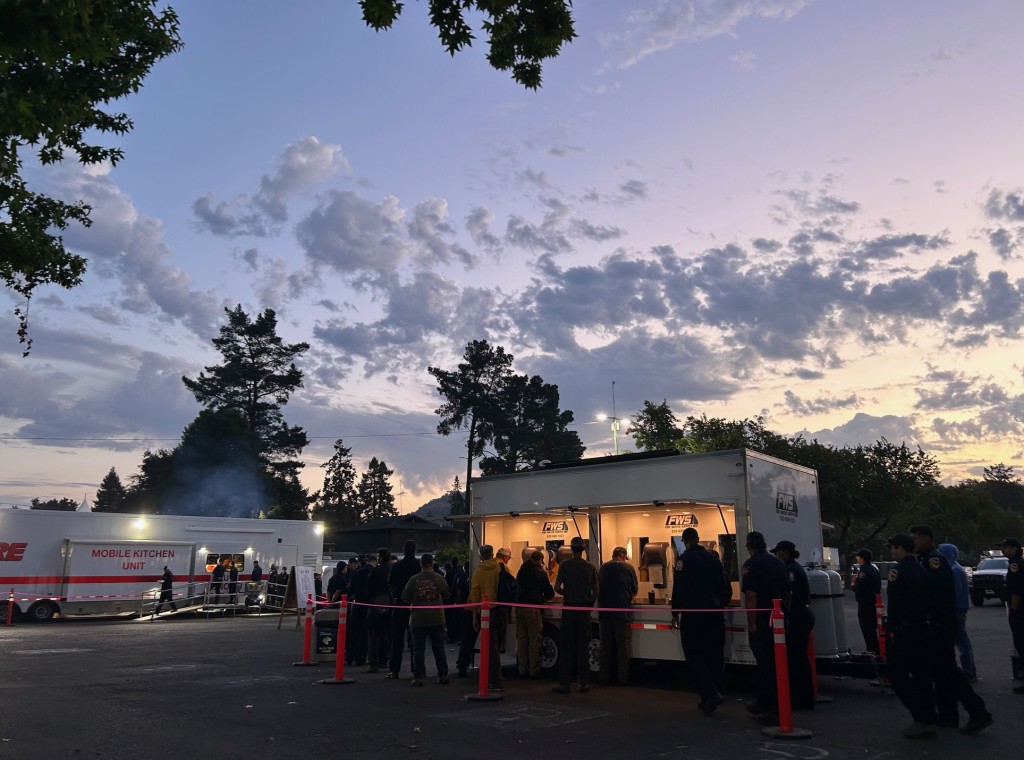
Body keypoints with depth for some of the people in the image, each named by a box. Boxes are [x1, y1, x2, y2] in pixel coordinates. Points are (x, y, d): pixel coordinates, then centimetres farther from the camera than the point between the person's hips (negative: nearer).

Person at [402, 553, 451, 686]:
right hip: (437, 619, 1)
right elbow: (447, 595, 5)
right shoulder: (439, 578, -7)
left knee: (418, 649, 5)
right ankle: (443, 675, 16)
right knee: (438, 647, 12)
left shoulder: (414, 579, -9)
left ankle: (418, 677, 3)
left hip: (418, 619, -1)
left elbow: (405, 598, -4)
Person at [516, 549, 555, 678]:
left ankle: (522, 670, 13)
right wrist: (543, 597, 20)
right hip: (533, 608, -5)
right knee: (534, 640, 0)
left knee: (521, 639, 10)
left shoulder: (522, 570, 13)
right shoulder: (540, 572, -3)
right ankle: (534, 671, 1)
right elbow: (550, 593, 1)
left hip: (519, 607, 6)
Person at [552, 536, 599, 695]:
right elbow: (595, 592, 3)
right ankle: (584, 682, 11)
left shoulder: (565, 565, -6)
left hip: (569, 609, -3)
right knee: (583, 647, 9)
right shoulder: (590, 567, 3)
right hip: (585, 610, 3)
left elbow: (557, 588, -10)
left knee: (566, 647, 3)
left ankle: (564, 683, 4)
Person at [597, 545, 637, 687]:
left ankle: (605, 676, 15)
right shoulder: (628, 568, -4)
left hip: (604, 613, 3)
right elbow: (635, 590, 2)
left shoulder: (602, 568, 5)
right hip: (621, 612, -3)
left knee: (605, 645, 11)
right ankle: (623, 678, 6)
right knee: (623, 645, 5)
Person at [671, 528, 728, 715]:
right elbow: (725, 586, 14)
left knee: (694, 656, 0)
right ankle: (711, 696, 16)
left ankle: (710, 694, -15)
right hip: (715, 615, 6)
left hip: (693, 614, -6)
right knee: (714, 655, 12)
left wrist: (675, 613, -7)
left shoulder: (684, 559, -9)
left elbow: (679, 588, -14)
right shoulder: (713, 557, 9)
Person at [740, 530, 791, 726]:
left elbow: (751, 596, -20)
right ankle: (763, 703, 29)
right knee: (769, 663, 18)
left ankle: (776, 711, -2)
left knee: (767, 666, -2)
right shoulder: (778, 562, 11)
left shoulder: (751, 565, -12)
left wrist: (751, 623, -17)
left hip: (763, 622, -7)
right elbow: (787, 591, 19)